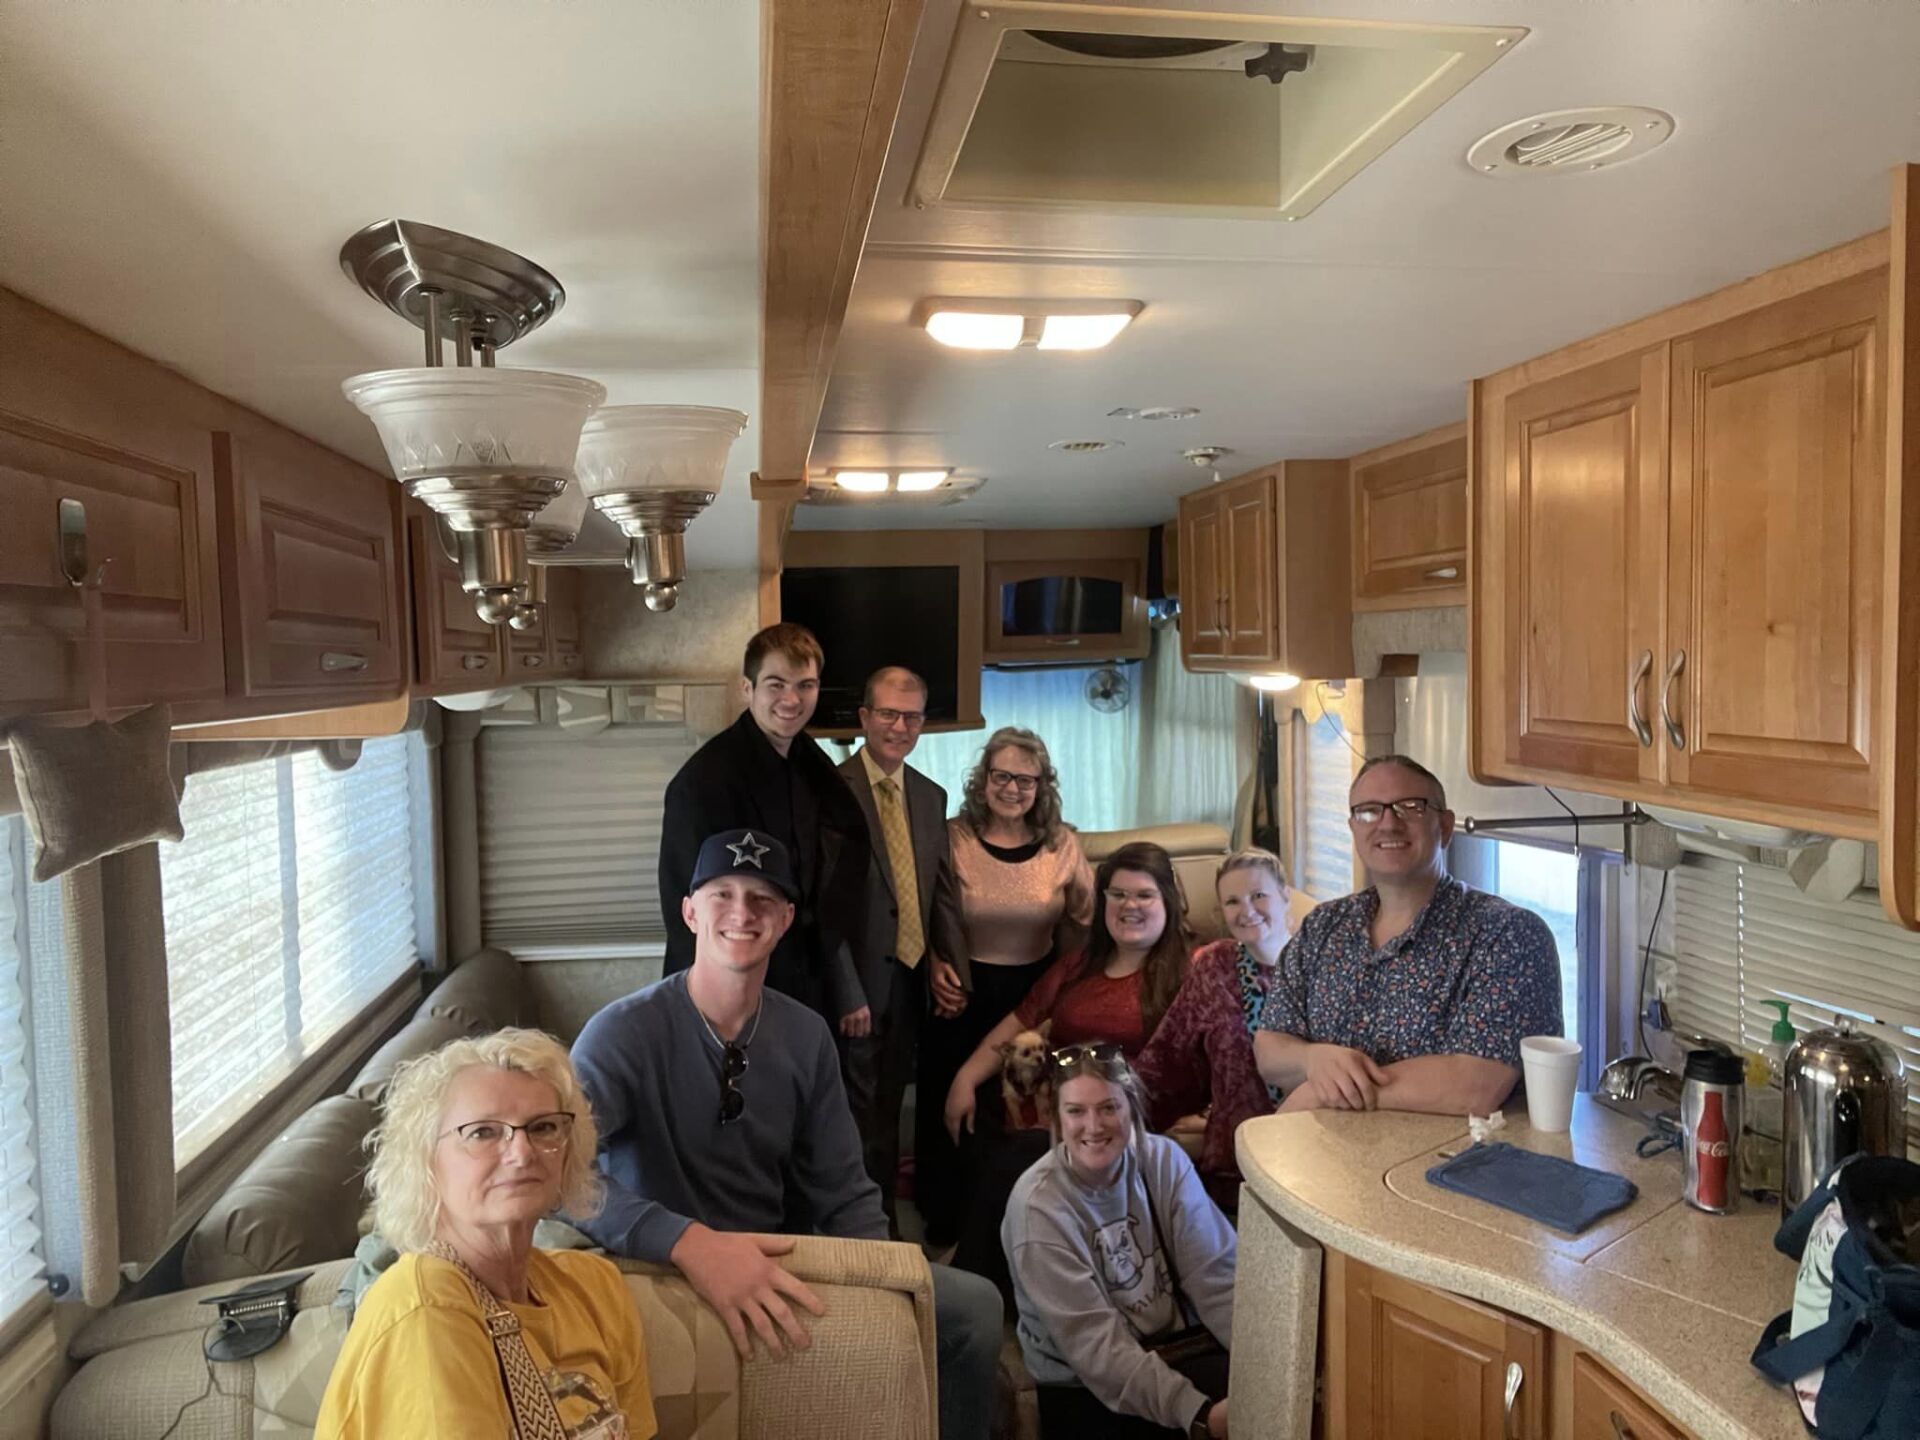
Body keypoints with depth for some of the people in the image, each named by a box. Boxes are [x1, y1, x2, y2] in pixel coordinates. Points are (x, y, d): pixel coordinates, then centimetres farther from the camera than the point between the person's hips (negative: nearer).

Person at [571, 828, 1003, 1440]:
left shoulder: (807, 1037, 1)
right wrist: (690, 1242, -42)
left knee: (974, 1307, -3)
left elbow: (844, 1193, 5)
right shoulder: (626, 1031, -16)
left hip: (776, 1265, 6)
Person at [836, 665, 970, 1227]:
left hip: (912, 977, 6)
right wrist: (847, 993, -16)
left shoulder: (931, 797, 10)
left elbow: (942, 889, 11)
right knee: (860, 1116, 5)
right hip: (859, 982, -6)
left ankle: (886, 1225, 32)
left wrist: (948, 964, -2)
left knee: (889, 1112, 18)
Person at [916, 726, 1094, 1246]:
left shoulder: (1063, 845, -3)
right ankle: (945, 1220, 29)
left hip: (1034, 992, 1)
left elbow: (1082, 925, 5)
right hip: (961, 992, -1)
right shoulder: (952, 839, -9)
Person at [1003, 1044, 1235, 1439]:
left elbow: (1215, 1275, -9)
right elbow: (1093, 1343, -22)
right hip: (1084, 1384, -4)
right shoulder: (1038, 1207, -18)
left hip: (1176, 1347, 4)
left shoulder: (1164, 1161, -6)